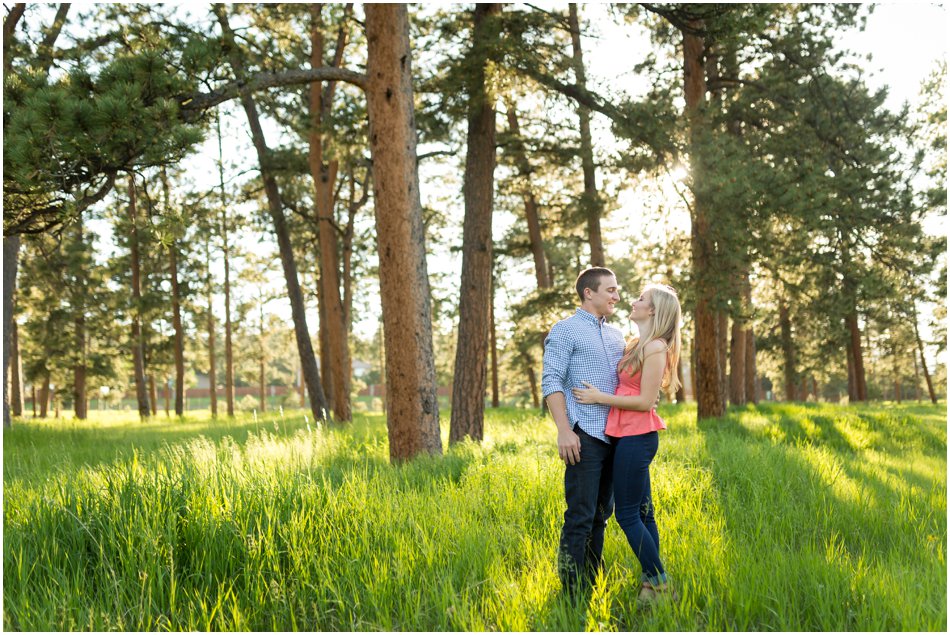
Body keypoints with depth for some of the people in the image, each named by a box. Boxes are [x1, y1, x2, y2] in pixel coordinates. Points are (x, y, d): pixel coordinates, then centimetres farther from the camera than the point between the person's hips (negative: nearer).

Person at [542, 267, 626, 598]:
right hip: (584, 436, -7)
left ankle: (593, 582, 20)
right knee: (580, 515, -7)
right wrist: (564, 431, -19)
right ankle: (572, 590, 0)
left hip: (614, 435, 7)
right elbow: (551, 382, -10)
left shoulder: (616, 335, 19)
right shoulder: (565, 331, -3)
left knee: (601, 513, 11)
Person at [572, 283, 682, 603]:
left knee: (628, 514, -4)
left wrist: (599, 397, -15)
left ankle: (659, 583, 4)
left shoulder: (655, 348, -13)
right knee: (641, 511, 12)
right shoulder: (638, 344, 14)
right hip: (631, 435, 9)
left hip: (637, 437, -9)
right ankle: (652, 581, 18)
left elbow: (646, 401, -17)